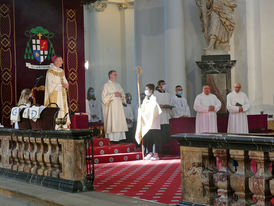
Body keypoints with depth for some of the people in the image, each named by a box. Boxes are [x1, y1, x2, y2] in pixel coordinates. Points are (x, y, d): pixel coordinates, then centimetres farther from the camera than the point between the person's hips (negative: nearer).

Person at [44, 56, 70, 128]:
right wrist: (61, 85, -17)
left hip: (62, 94, 7)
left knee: (63, 109, 2)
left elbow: (65, 81, 15)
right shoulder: (50, 71, -7)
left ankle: (63, 126, 3)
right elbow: (50, 84, -13)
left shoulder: (62, 71, 15)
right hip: (54, 94, -7)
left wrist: (66, 85, -8)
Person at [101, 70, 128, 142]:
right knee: (112, 122, -12)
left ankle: (119, 138, 1)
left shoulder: (118, 85, 18)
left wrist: (120, 95, -2)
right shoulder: (106, 85, 0)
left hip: (119, 106, 6)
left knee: (119, 122, 0)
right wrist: (113, 95, -14)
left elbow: (123, 95, 21)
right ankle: (111, 138, -11)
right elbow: (104, 97, -8)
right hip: (111, 107, -6)